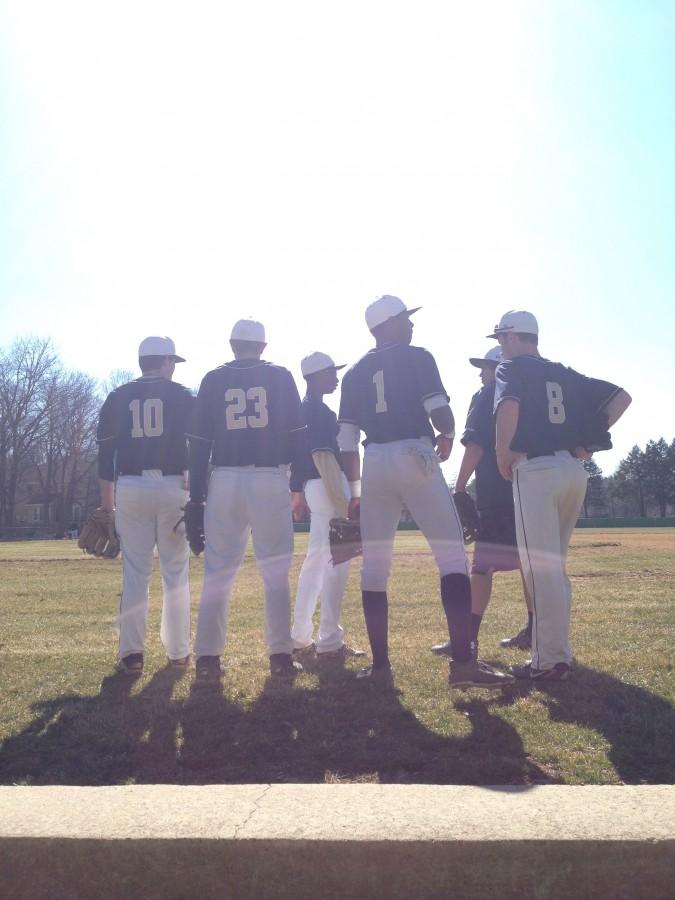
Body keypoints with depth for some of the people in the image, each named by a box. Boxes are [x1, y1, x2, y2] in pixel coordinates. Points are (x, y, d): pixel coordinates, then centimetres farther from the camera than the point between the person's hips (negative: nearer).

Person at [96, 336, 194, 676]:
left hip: (130, 489, 2)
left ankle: (131, 653, 4)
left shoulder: (118, 398, 9)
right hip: (172, 487, -1)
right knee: (176, 571, 7)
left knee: (135, 572, 7)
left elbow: (105, 452, 7)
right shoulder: (182, 396, 4)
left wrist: (107, 503, 11)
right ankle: (178, 652, 12)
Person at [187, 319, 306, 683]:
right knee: (276, 572, 8)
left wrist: (196, 497, 7)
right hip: (271, 481, -1)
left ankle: (207, 659, 7)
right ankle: (281, 656, 9)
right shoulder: (280, 377, 6)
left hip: (225, 481, 1)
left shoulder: (213, 380, 8)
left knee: (217, 573, 9)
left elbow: (199, 443, 5)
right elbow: (296, 435, 2)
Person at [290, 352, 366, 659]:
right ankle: (329, 641, -1)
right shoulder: (319, 411, -13)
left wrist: (298, 492, 23)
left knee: (316, 559, 14)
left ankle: (300, 636, 19)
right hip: (329, 486, -10)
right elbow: (324, 456, -21)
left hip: (314, 487, 10)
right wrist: (342, 502, -22)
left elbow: (302, 453, 19)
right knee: (336, 562, -6)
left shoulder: (304, 409, 17)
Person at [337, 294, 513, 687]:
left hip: (375, 463, 5)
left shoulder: (356, 372, 16)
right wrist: (446, 436, 13)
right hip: (415, 458, -4)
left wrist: (354, 490, 17)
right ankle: (463, 662, -9)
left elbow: (347, 440, 12)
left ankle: (380, 664, 11)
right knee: (452, 554, -2)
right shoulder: (417, 357, 4)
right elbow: (439, 411, -9)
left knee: (375, 564, 8)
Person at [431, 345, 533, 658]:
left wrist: (459, 489, -11)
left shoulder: (486, 397, 0)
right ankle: (534, 630, 19)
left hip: (497, 494, -7)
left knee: (483, 564, -9)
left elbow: (475, 447, -11)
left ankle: (469, 637, -12)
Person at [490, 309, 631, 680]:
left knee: (540, 568, -4)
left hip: (537, 471, -7)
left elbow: (509, 406, -21)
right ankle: (557, 651, 24)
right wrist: (590, 441, 12)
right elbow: (621, 396, 18)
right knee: (554, 566, 17)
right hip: (574, 470, 7)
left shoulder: (512, 368, 1)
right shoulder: (566, 375, 20)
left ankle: (550, 662, 0)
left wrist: (502, 454, -10)